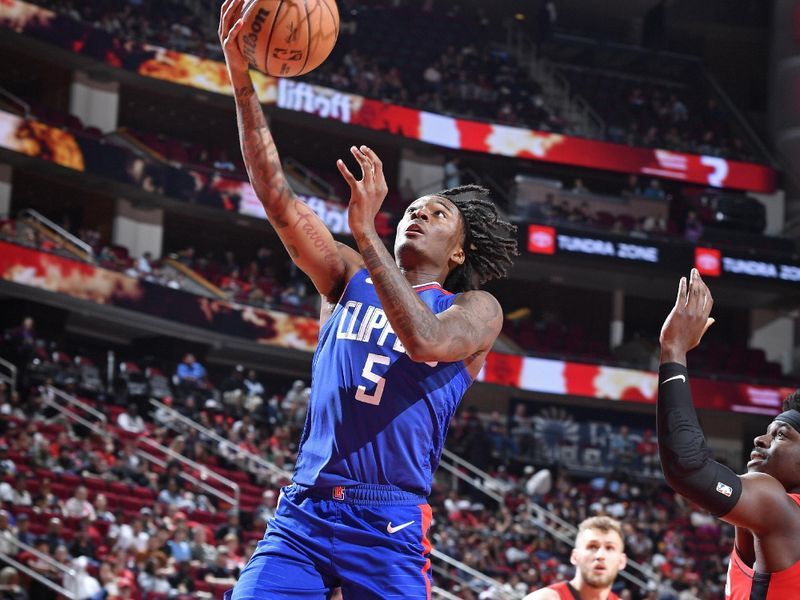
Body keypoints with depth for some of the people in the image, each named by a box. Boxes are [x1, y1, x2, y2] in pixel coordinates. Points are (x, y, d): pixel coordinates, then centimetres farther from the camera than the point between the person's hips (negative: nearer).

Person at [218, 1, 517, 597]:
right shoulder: (350, 278, 16)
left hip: (389, 525, -2)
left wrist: (366, 233, -17)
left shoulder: (476, 309, 7)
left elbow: (424, 339, -17)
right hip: (303, 509, 3)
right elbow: (277, 197, 7)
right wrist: (242, 80, -2)